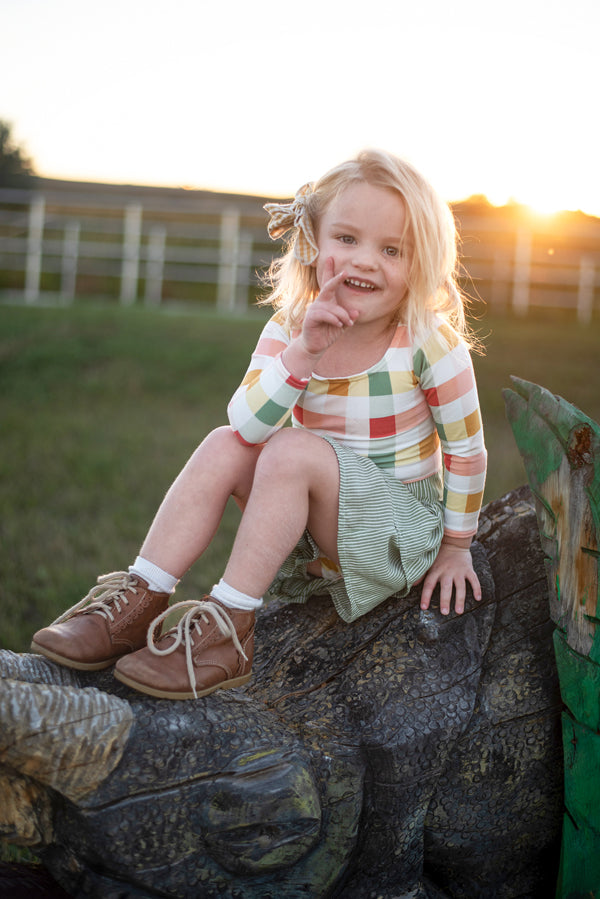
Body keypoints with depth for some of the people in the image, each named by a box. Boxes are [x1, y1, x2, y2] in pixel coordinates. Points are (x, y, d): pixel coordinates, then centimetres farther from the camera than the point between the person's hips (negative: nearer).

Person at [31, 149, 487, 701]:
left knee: (293, 450, -29)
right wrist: (305, 351, -33)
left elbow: (467, 449, -6)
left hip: (400, 536, -5)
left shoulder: (429, 342, -16)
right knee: (224, 447, -18)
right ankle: (140, 600, -19)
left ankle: (229, 626, -28)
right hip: (311, 532, 5)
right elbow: (248, 425, -21)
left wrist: (455, 548, 1)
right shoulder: (289, 330, -6)